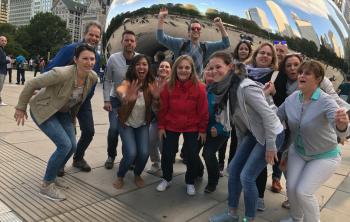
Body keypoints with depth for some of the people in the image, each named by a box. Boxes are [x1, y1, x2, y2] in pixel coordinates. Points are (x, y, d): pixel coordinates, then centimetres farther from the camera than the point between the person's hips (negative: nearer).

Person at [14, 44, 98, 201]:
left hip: (63, 112, 7)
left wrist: (73, 112, 17)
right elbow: (31, 84, -23)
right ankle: (46, 186, 2)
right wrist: (21, 107, -14)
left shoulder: (93, 77, -15)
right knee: (64, 145, -18)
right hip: (43, 110, -7)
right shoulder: (62, 73, -34)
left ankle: (51, 176, 26)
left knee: (72, 146, 1)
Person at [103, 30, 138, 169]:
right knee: (114, 128, -10)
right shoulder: (113, 58, -10)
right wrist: (106, 100, -7)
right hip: (116, 100, -1)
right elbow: (107, 81, -3)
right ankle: (111, 156, 16)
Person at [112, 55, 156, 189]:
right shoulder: (127, 83, -23)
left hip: (142, 124, 3)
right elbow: (120, 90, -46)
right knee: (131, 153, -17)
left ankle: (137, 175, 22)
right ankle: (120, 176, 15)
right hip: (126, 123, -2)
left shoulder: (151, 85, -15)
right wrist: (127, 98, -71)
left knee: (144, 153, -12)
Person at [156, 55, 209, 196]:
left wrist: (202, 130, -4)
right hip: (171, 126, 1)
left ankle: (190, 182, 26)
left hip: (192, 128, -1)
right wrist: (161, 126, -1)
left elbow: (203, 111, -8)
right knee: (167, 154, 4)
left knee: (192, 155, 2)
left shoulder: (199, 88, -15)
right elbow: (163, 108, -3)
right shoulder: (168, 86, -11)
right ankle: (166, 179, 30)